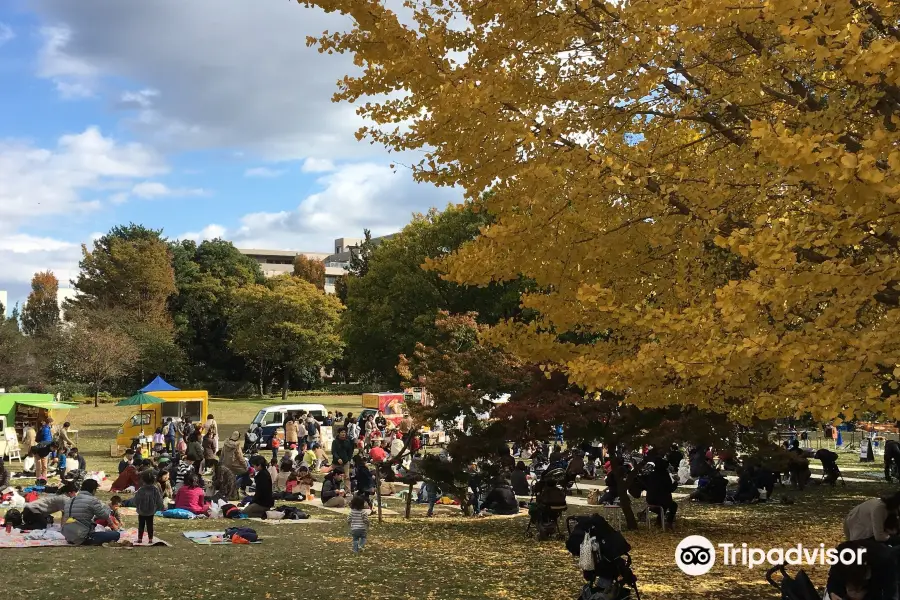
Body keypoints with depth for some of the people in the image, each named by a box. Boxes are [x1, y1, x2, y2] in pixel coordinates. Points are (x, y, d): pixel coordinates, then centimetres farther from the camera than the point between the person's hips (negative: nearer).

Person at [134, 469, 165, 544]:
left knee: (141, 525, 10)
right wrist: (162, 507, 11)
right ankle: (150, 539, 8)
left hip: (141, 511, -2)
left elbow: (136, 500, -7)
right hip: (151, 512, 2)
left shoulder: (140, 490, -15)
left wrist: (137, 507, 13)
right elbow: (159, 500, -3)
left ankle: (140, 539, 13)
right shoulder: (155, 490, -9)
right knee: (150, 525, 9)